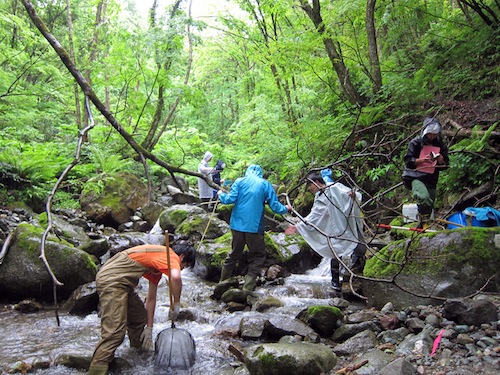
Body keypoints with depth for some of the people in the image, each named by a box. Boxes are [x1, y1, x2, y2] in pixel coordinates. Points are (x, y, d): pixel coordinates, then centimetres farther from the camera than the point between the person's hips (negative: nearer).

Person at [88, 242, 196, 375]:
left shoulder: (159, 262, 23)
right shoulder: (171, 256, -7)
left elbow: (151, 298, 25)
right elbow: (176, 277, -32)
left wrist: (149, 328, 25)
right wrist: (176, 304, -16)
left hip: (122, 282, 11)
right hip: (111, 280, -11)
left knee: (139, 318, 24)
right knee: (115, 332, -15)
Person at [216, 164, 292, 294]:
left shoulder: (239, 181, 5)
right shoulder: (265, 184, 3)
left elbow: (230, 199, -7)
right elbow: (275, 206, -1)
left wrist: (221, 194, 13)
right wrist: (286, 209, 18)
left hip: (237, 224, 3)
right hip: (254, 226, -3)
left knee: (234, 254, 20)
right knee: (257, 257, 10)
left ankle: (222, 282, 28)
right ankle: (248, 287, 0)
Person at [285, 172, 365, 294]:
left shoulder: (336, 187, -4)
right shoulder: (319, 200, 11)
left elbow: (358, 196, -7)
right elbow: (311, 219, 9)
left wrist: (354, 196, -31)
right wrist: (297, 227, 0)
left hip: (351, 228, -4)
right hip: (336, 232, 4)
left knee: (361, 250, -13)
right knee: (336, 254, -2)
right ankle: (335, 282, 9)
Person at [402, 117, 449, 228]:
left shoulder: (440, 145, 12)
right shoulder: (416, 142, -1)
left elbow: (445, 165, 15)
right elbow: (408, 160, -7)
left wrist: (441, 161, -8)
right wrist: (422, 160, -22)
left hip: (431, 180, 5)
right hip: (415, 177, -5)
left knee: (429, 207, 9)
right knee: (424, 198, -31)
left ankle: (422, 226, 26)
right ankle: (422, 222, -17)